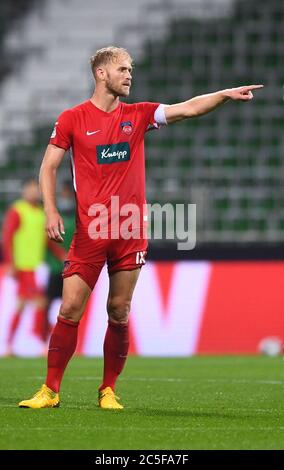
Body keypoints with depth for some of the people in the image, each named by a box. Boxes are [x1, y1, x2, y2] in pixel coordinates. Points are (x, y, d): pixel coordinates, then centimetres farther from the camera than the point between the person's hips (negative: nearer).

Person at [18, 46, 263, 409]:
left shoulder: (137, 115, 9)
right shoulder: (72, 119, 2)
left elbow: (188, 108, 1)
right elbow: (48, 167, 5)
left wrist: (226, 94, -13)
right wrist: (51, 211, -7)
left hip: (131, 230, 3)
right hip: (90, 231, -3)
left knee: (119, 312, 4)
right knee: (70, 310, -6)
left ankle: (108, 391, 12)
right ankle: (50, 390, 1)